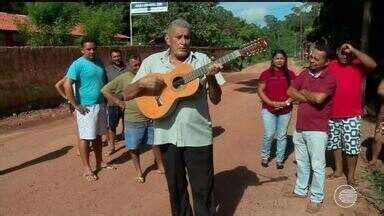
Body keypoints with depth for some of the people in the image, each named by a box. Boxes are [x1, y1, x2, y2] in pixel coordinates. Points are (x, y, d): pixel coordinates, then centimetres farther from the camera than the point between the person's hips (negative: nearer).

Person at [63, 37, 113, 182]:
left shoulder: (99, 62, 9)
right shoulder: (78, 64, -12)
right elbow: (67, 85, -19)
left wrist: (106, 99, 12)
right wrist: (76, 105, -19)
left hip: (101, 105, 7)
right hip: (86, 107, -7)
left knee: (98, 135, 16)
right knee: (86, 137, 1)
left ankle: (99, 162, 30)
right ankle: (87, 169, 12)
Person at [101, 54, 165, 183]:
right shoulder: (123, 78, -5)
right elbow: (105, 90, -5)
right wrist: (118, 103, -9)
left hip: (151, 117, 3)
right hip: (133, 120, -2)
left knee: (156, 143, 12)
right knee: (134, 147, 7)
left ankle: (160, 167, 31)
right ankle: (139, 172, 26)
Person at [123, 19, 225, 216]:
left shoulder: (202, 60, 0)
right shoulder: (152, 61, 2)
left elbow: (216, 99, -1)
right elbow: (127, 95, 2)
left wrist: (211, 78, -19)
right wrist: (142, 83, -17)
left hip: (197, 135, -1)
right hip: (167, 135, 2)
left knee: (203, 189, 7)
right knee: (175, 187, 18)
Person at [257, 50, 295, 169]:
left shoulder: (290, 74, 5)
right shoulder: (266, 73, -1)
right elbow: (260, 90, -3)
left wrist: (286, 102, -10)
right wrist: (272, 103, -13)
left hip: (285, 110, 2)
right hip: (268, 109, -2)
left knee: (282, 136, 8)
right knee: (269, 135, -1)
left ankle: (280, 159, 23)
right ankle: (265, 157, 21)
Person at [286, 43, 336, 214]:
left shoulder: (330, 78, -12)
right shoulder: (305, 73, 7)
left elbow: (319, 98, -26)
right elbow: (289, 91, -1)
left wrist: (303, 92, -8)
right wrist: (309, 98, -12)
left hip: (317, 130, -6)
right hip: (299, 127, 7)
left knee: (317, 166, 4)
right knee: (301, 162, 20)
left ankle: (317, 198, 20)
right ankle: (300, 190, 36)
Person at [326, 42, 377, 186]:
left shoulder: (358, 65, -5)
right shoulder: (330, 66, 3)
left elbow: (372, 64, -25)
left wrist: (353, 50, -24)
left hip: (351, 116, -3)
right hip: (332, 114, 4)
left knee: (352, 145, 3)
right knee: (335, 143, 16)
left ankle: (351, 175, 18)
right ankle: (338, 170, 34)